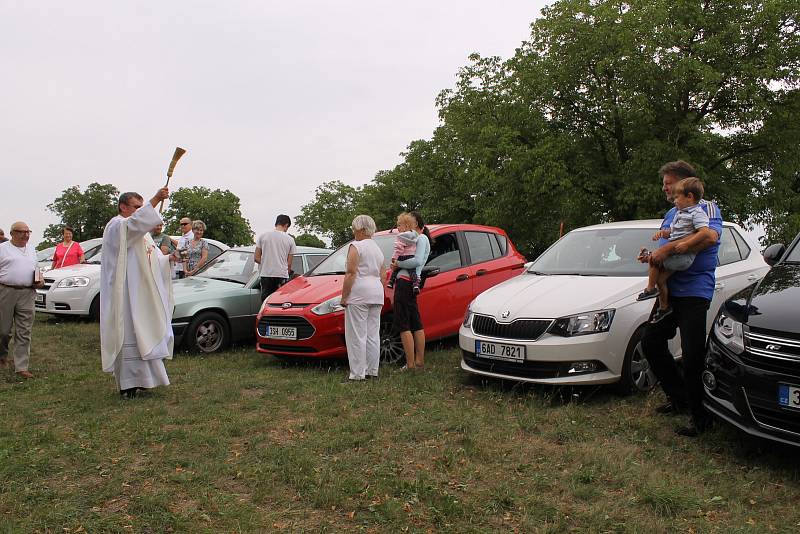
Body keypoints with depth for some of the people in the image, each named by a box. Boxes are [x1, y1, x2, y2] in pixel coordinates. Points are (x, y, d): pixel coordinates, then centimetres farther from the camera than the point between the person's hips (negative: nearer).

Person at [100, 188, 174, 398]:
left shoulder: (141, 232, 22)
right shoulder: (116, 227, -6)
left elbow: (155, 260, 20)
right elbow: (134, 223, -30)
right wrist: (155, 200, -38)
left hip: (143, 294, 9)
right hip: (125, 294, -9)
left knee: (144, 335, 11)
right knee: (128, 336, -7)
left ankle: (140, 379, 20)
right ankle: (127, 384, -2)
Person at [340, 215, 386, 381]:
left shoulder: (356, 246, -6)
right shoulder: (378, 249, 19)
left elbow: (351, 274, -13)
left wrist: (344, 297, -11)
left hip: (359, 294, -8)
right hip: (377, 293, 8)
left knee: (357, 336, -5)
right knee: (373, 335, 10)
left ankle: (358, 373, -5)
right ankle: (372, 371, 14)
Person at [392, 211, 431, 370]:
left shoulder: (421, 238, -5)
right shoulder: (420, 239, 24)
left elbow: (417, 261, -21)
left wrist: (398, 263, -13)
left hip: (405, 282, -11)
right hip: (409, 283, 11)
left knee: (403, 325, -9)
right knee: (416, 324, 13)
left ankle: (410, 364, -7)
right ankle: (419, 361, 21)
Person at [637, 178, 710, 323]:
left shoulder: (697, 213, -9)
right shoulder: (679, 213, 20)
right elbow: (671, 231, 27)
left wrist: (686, 244, -28)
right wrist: (662, 232, 4)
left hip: (684, 256, -9)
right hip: (673, 253, 9)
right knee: (660, 278, 6)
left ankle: (650, 288, -2)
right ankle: (664, 306, 20)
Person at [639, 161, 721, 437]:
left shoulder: (706, 208, -6)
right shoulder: (671, 215, 20)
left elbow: (709, 236, -27)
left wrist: (668, 248, -26)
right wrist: (651, 257, 4)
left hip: (694, 292, -9)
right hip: (669, 291, 9)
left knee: (692, 356, -7)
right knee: (650, 342, 10)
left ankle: (701, 417, 6)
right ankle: (678, 397, 26)